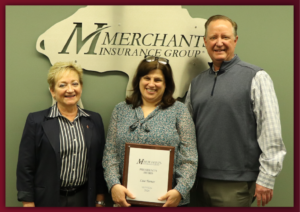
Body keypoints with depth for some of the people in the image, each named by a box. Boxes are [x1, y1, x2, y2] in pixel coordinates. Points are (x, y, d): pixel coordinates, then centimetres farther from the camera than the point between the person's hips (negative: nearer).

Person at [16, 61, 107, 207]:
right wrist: (29, 204, -8)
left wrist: (100, 200, 6)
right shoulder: (36, 121, -6)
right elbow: (25, 169, -5)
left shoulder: (94, 120, 4)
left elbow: (100, 165, 7)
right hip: (48, 200, -2)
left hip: (84, 199, 3)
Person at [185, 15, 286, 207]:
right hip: (202, 179, 5)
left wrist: (267, 177, -12)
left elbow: (271, 131, -10)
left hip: (236, 183, -5)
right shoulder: (197, 82, 10)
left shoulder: (255, 78, -7)